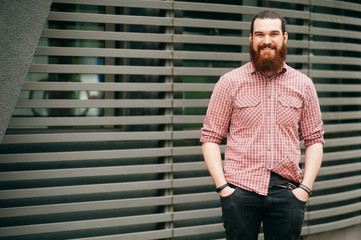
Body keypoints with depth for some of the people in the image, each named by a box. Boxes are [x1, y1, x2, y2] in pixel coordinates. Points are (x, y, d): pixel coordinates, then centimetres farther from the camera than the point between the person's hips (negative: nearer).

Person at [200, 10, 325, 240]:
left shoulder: (303, 85, 8)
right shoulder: (230, 82, 3)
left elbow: (314, 139, 10)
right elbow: (210, 137, 2)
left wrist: (305, 187, -1)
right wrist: (222, 186, -7)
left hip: (287, 192, 2)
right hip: (240, 190, -1)